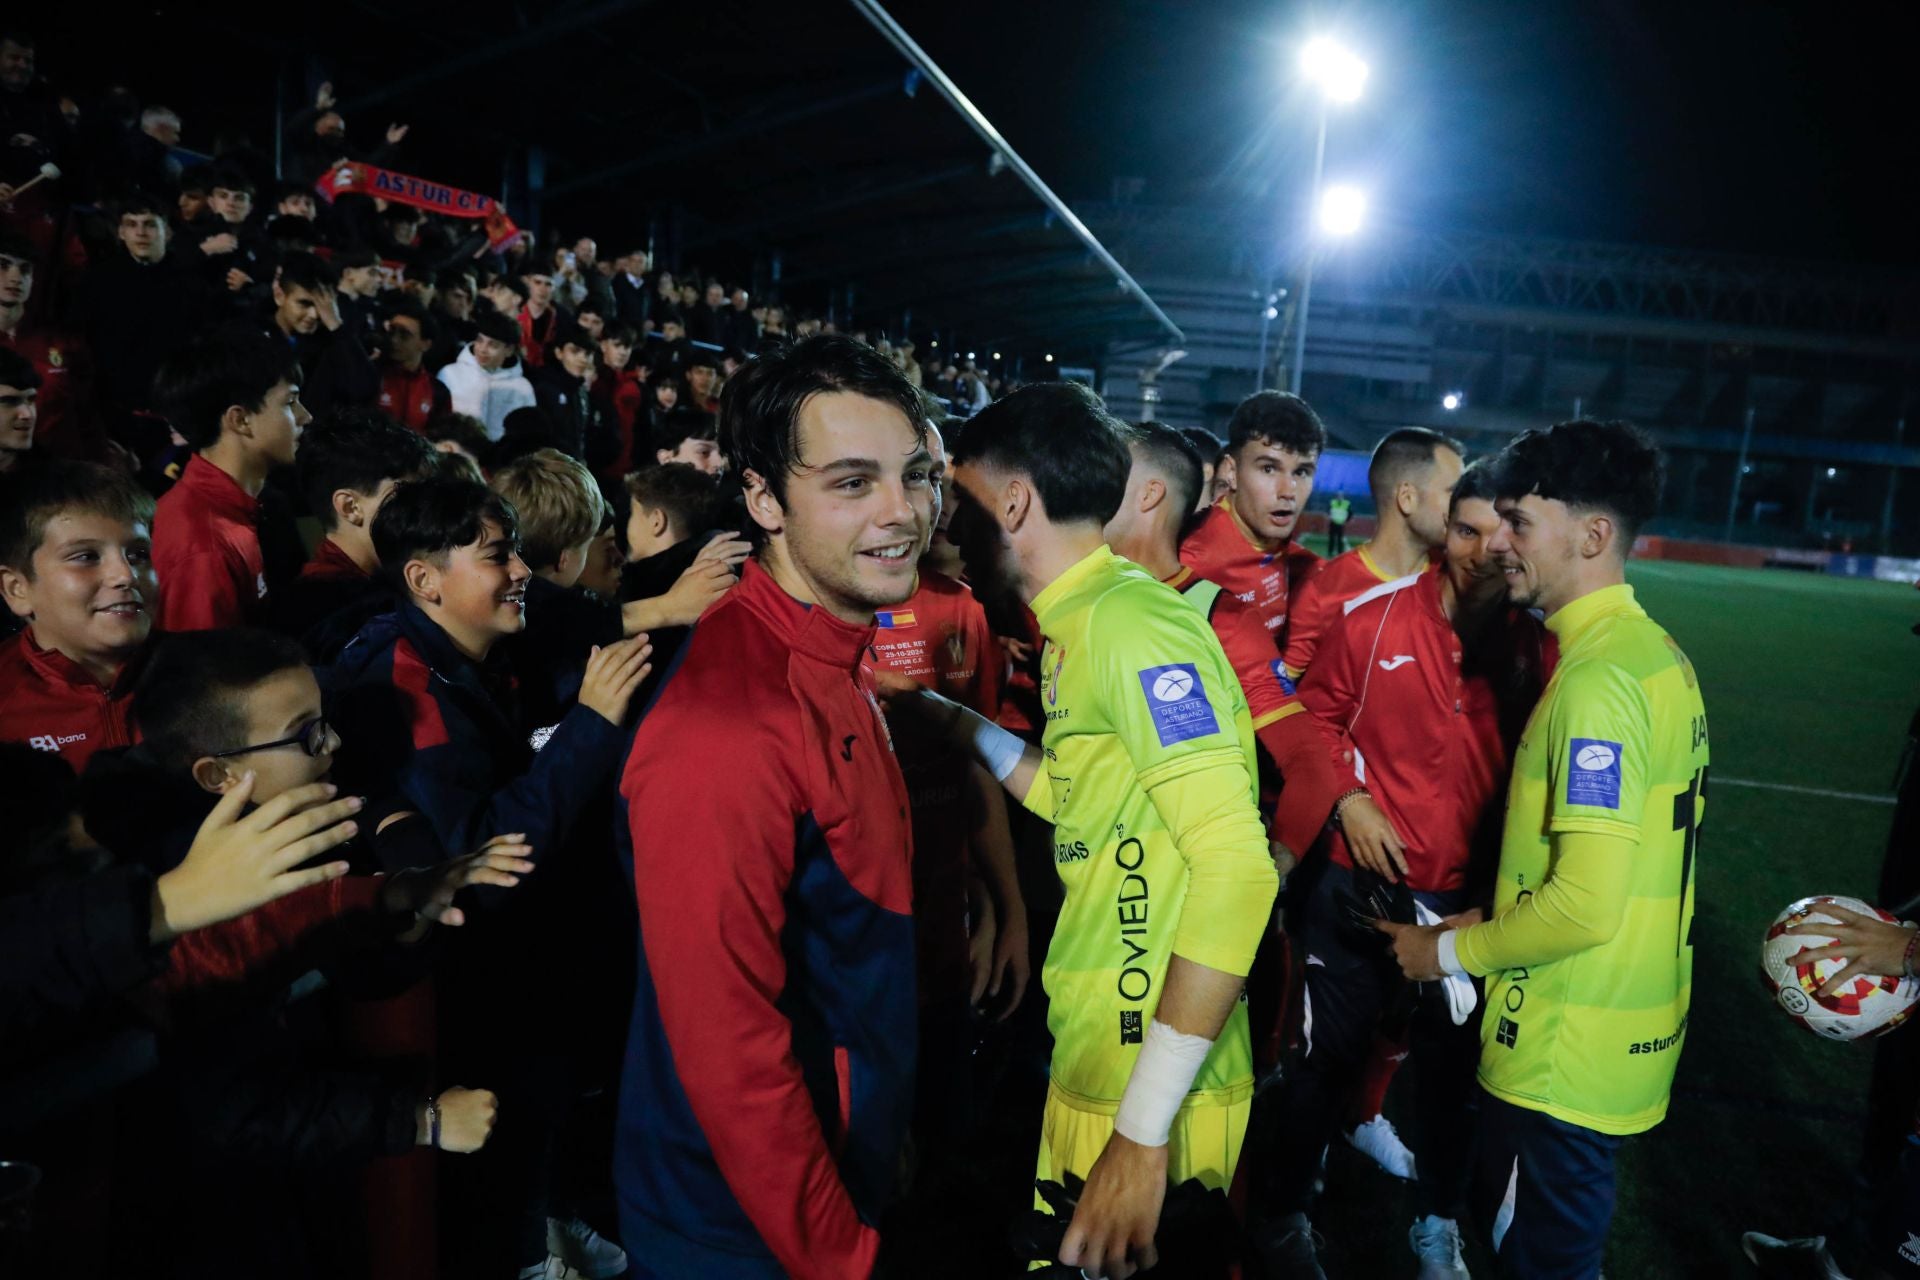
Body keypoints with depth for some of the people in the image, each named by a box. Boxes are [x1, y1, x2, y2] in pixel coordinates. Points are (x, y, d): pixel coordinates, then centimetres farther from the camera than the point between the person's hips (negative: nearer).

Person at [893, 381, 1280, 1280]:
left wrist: (1143, 1132, -24)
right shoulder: (1081, 627, 8)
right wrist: (941, 715, 19)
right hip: (1090, 1070, 8)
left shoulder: (1132, 621, -19)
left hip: (1152, 1103, -8)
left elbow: (1236, 869, -26)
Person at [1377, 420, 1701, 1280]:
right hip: (1628, 1038, 9)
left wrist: (1453, 951, -12)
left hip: (1566, 1056, -9)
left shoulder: (1598, 678, -24)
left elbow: (1586, 905, -27)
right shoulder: (1656, 652, 6)